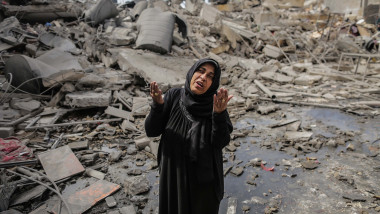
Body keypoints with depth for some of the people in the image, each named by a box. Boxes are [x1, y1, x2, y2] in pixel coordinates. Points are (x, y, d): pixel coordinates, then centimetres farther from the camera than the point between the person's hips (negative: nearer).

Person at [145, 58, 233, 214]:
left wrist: (219, 114, -39)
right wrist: (157, 105, -31)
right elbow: (152, 131, -14)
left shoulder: (215, 105, -16)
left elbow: (221, 142, -23)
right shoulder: (173, 96, -13)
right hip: (174, 175, 2)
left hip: (204, 178, -1)